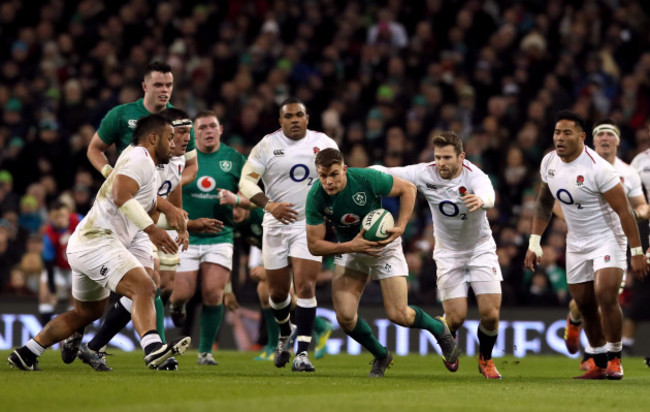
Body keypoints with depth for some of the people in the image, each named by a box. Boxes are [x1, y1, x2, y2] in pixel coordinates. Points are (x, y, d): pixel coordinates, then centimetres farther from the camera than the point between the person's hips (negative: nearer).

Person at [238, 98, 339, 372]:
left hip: (310, 225, -1)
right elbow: (246, 181, -8)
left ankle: (302, 353, -14)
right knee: (277, 291, 9)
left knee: (305, 287, -14)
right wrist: (269, 205, -23)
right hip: (276, 225, 1)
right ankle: (285, 333, 40)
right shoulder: (267, 145, -2)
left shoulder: (324, 144, 3)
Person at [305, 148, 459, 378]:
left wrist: (400, 227, -21)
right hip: (348, 248, 3)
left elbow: (408, 189, -11)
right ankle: (381, 356, 17)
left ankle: (440, 329, 25)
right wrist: (350, 246, -31)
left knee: (398, 315, -8)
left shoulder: (367, 179, -28)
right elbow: (314, 245, -17)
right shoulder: (316, 198, -22)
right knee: (345, 317, -11)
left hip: (384, 245, -3)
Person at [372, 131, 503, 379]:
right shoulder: (425, 174, -15)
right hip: (448, 253, 1)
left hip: (480, 249, -1)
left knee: (490, 314, -8)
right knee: (456, 317, -9)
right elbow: (383, 173, -11)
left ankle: (485, 359, 23)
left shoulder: (474, 176, -23)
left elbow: (488, 196, -46)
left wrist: (480, 200, -71)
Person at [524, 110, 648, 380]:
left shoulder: (598, 169, -24)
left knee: (605, 296, -21)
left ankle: (614, 358, -4)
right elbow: (544, 203, 13)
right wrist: (534, 244, 10)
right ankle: (599, 365, 20)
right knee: (585, 305, 8)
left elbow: (623, 211, -20)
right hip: (576, 242, 7)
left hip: (607, 238, -7)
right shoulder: (549, 163, -2)